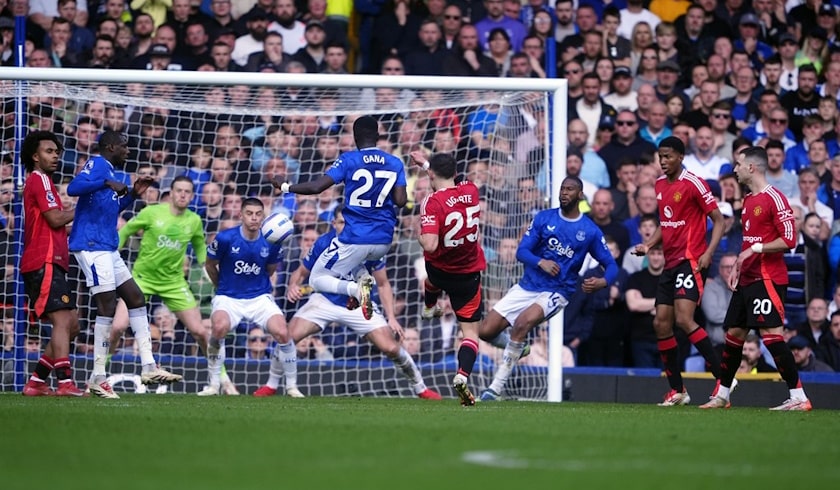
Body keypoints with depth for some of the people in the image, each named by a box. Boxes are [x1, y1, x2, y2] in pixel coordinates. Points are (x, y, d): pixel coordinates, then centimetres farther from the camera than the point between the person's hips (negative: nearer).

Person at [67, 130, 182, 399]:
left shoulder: (109, 169, 20)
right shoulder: (97, 164, -9)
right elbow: (74, 187, -28)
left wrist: (133, 194, 20)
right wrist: (107, 183, -33)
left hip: (108, 249, 11)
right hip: (91, 245, -11)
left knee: (136, 300, 10)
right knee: (107, 307, -11)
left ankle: (148, 366, 11)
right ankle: (98, 377, -7)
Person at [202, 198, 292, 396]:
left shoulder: (272, 242, -5)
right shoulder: (225, 238, -12)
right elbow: (210, 265, 6)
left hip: (260, 297, 2)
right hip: (228, 298, -2)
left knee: (282, 333, -21)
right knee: (219, 327, -34)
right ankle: (214, 383, -15)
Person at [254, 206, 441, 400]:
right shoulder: (323, 243, -16)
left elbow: (383, 284, -5)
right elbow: (301, 272, -2)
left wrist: (391, 317, -12)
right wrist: (293, 286, -26)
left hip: (359, 305, 0)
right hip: (325, 301, 0)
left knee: (390, 347, -13)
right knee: (288, 336, -18)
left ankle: (420, 388, 11)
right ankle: (271, 385, 5)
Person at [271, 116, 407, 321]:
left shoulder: (348, 160, -7)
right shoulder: (395, 163, 3)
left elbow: (317, 186, -12)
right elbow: (401, 200, -2)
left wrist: (285, 187, 2)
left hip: (355, 239, -5)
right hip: (384, 242, 5)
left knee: (317, 279, 12)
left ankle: (356, 288, -17)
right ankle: (361, 276, 3)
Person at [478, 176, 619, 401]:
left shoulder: (590, 231, -1)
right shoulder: (544, 218, 4)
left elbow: (611, 265, 2)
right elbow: (521, 251, 0)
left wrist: (602, 282, -21)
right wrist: (541, 262, -22)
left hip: (556, 292, -3)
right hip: (527, 287, 3)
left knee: (523, 322, -33)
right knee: (486, 331, -6)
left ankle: (497, 387, -26)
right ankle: (515, 348, 30)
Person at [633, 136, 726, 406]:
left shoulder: (693, 183, -10)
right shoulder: (660, 184, 14)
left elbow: (718, 220, -9)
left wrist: (708, 253, -21)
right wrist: (648, 245, 9)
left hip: (691, 260, -9)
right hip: (670, 263, 9)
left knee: (684, 320, -20)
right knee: (661, 323, 4)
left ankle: (722, 377, -15)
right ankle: (677, 391, 13)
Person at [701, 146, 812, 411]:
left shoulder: (775, 198, -12)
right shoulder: (748, 200, 16)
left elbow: (789, 239, -18)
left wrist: (756, 249, -20)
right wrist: (738, 267, 18)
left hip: (768, 278, -10)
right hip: (747, 279, 10)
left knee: (771, 334, -15)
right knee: (733, 333, 12)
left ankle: (799, 398, -14)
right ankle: (722, 396, 22)